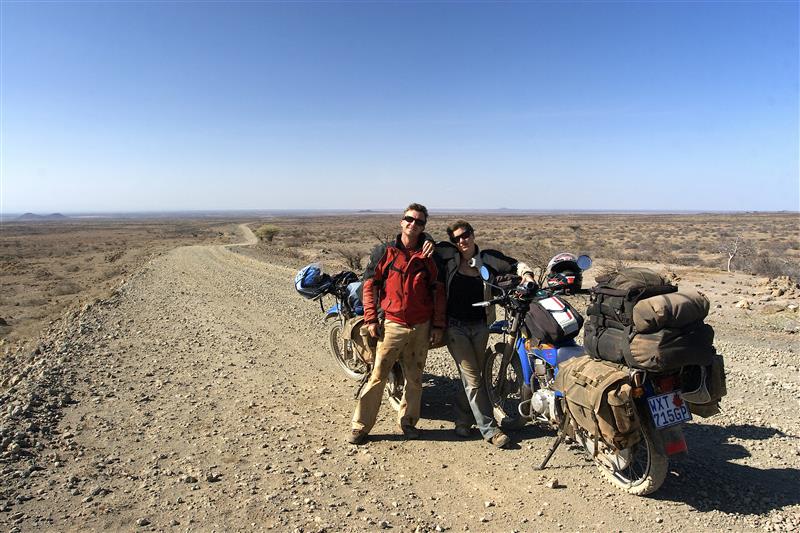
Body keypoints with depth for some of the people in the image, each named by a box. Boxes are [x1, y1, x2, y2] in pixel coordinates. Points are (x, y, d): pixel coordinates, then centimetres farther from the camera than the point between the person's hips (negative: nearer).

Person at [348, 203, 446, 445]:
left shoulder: (428, 256, 6)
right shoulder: (384, 251, 0)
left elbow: (438, 291, 7)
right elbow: (370, 284, 1)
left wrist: (438, 325, 3)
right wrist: (371, 319, -5)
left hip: (422, 327, 3)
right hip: (392, 324, -2)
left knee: (414, 378, 12)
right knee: (378, 375, -1)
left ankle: (408, 421, 29)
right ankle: (360, 425, 9)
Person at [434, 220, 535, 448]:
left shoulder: (488, 258, -1)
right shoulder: (448, 255, -2)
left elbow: (515, 264, 5)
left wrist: (526, 274, -14)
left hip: (480, 326, 2)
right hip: (456, 326, -2)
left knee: (471, 376, 12)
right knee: (472, 379, -4)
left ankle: (462, 419, 32)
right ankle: (490, 429, 4)